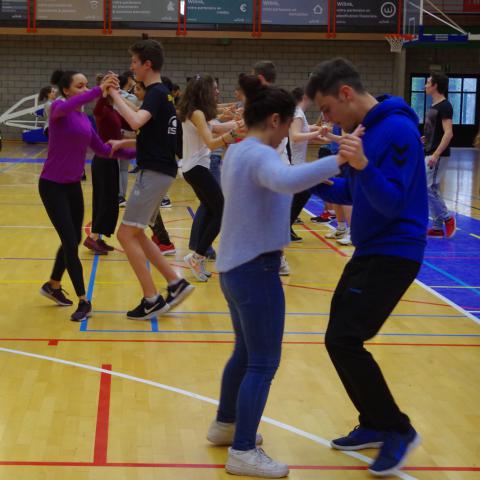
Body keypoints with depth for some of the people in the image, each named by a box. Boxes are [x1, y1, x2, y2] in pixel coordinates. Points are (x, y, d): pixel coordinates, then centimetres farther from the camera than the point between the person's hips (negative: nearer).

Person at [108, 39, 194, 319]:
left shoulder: (156, 94, -14)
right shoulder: (162, 93, 16)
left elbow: (136, 121, -34)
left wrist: (115, 94, -23)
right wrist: (123, 143, 16)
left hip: (155, 172, -10)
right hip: (158, 170, 10)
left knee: (127, 234, -7)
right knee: (135, 234, 14)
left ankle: (152, 300, -3)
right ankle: (176, 283, 13)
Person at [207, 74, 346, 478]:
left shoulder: (237, 152, 10)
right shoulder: (259, 156, -20)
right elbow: (288, 180, -43)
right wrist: (341, 161, -48)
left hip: (235, 268, 10)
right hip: (256, 270, -10)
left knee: (246, 353, 24)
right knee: (264, 364, 0)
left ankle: (225, 424, 38)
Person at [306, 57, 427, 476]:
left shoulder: (397, 130, -19)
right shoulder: (365, 128, 10)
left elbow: (392, 203, -23)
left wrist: (364, 167, -39)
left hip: (394, 253, -9)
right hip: (370, 251, 10)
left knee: (343, 340, -12)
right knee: (341, 338, 11)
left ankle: (399, 430, 2)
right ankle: (375, 425, 24)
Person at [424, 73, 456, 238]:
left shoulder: (445, 106, -14)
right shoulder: (433, 106, 14)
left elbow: (448, 133, -22)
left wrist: (436, 155, -27)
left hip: (438, 156, -10)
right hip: (429, 154, 10)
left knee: (427, 189, -11)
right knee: (432, 190, 10)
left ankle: (447, 218, -1)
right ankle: (438, 226, 14)